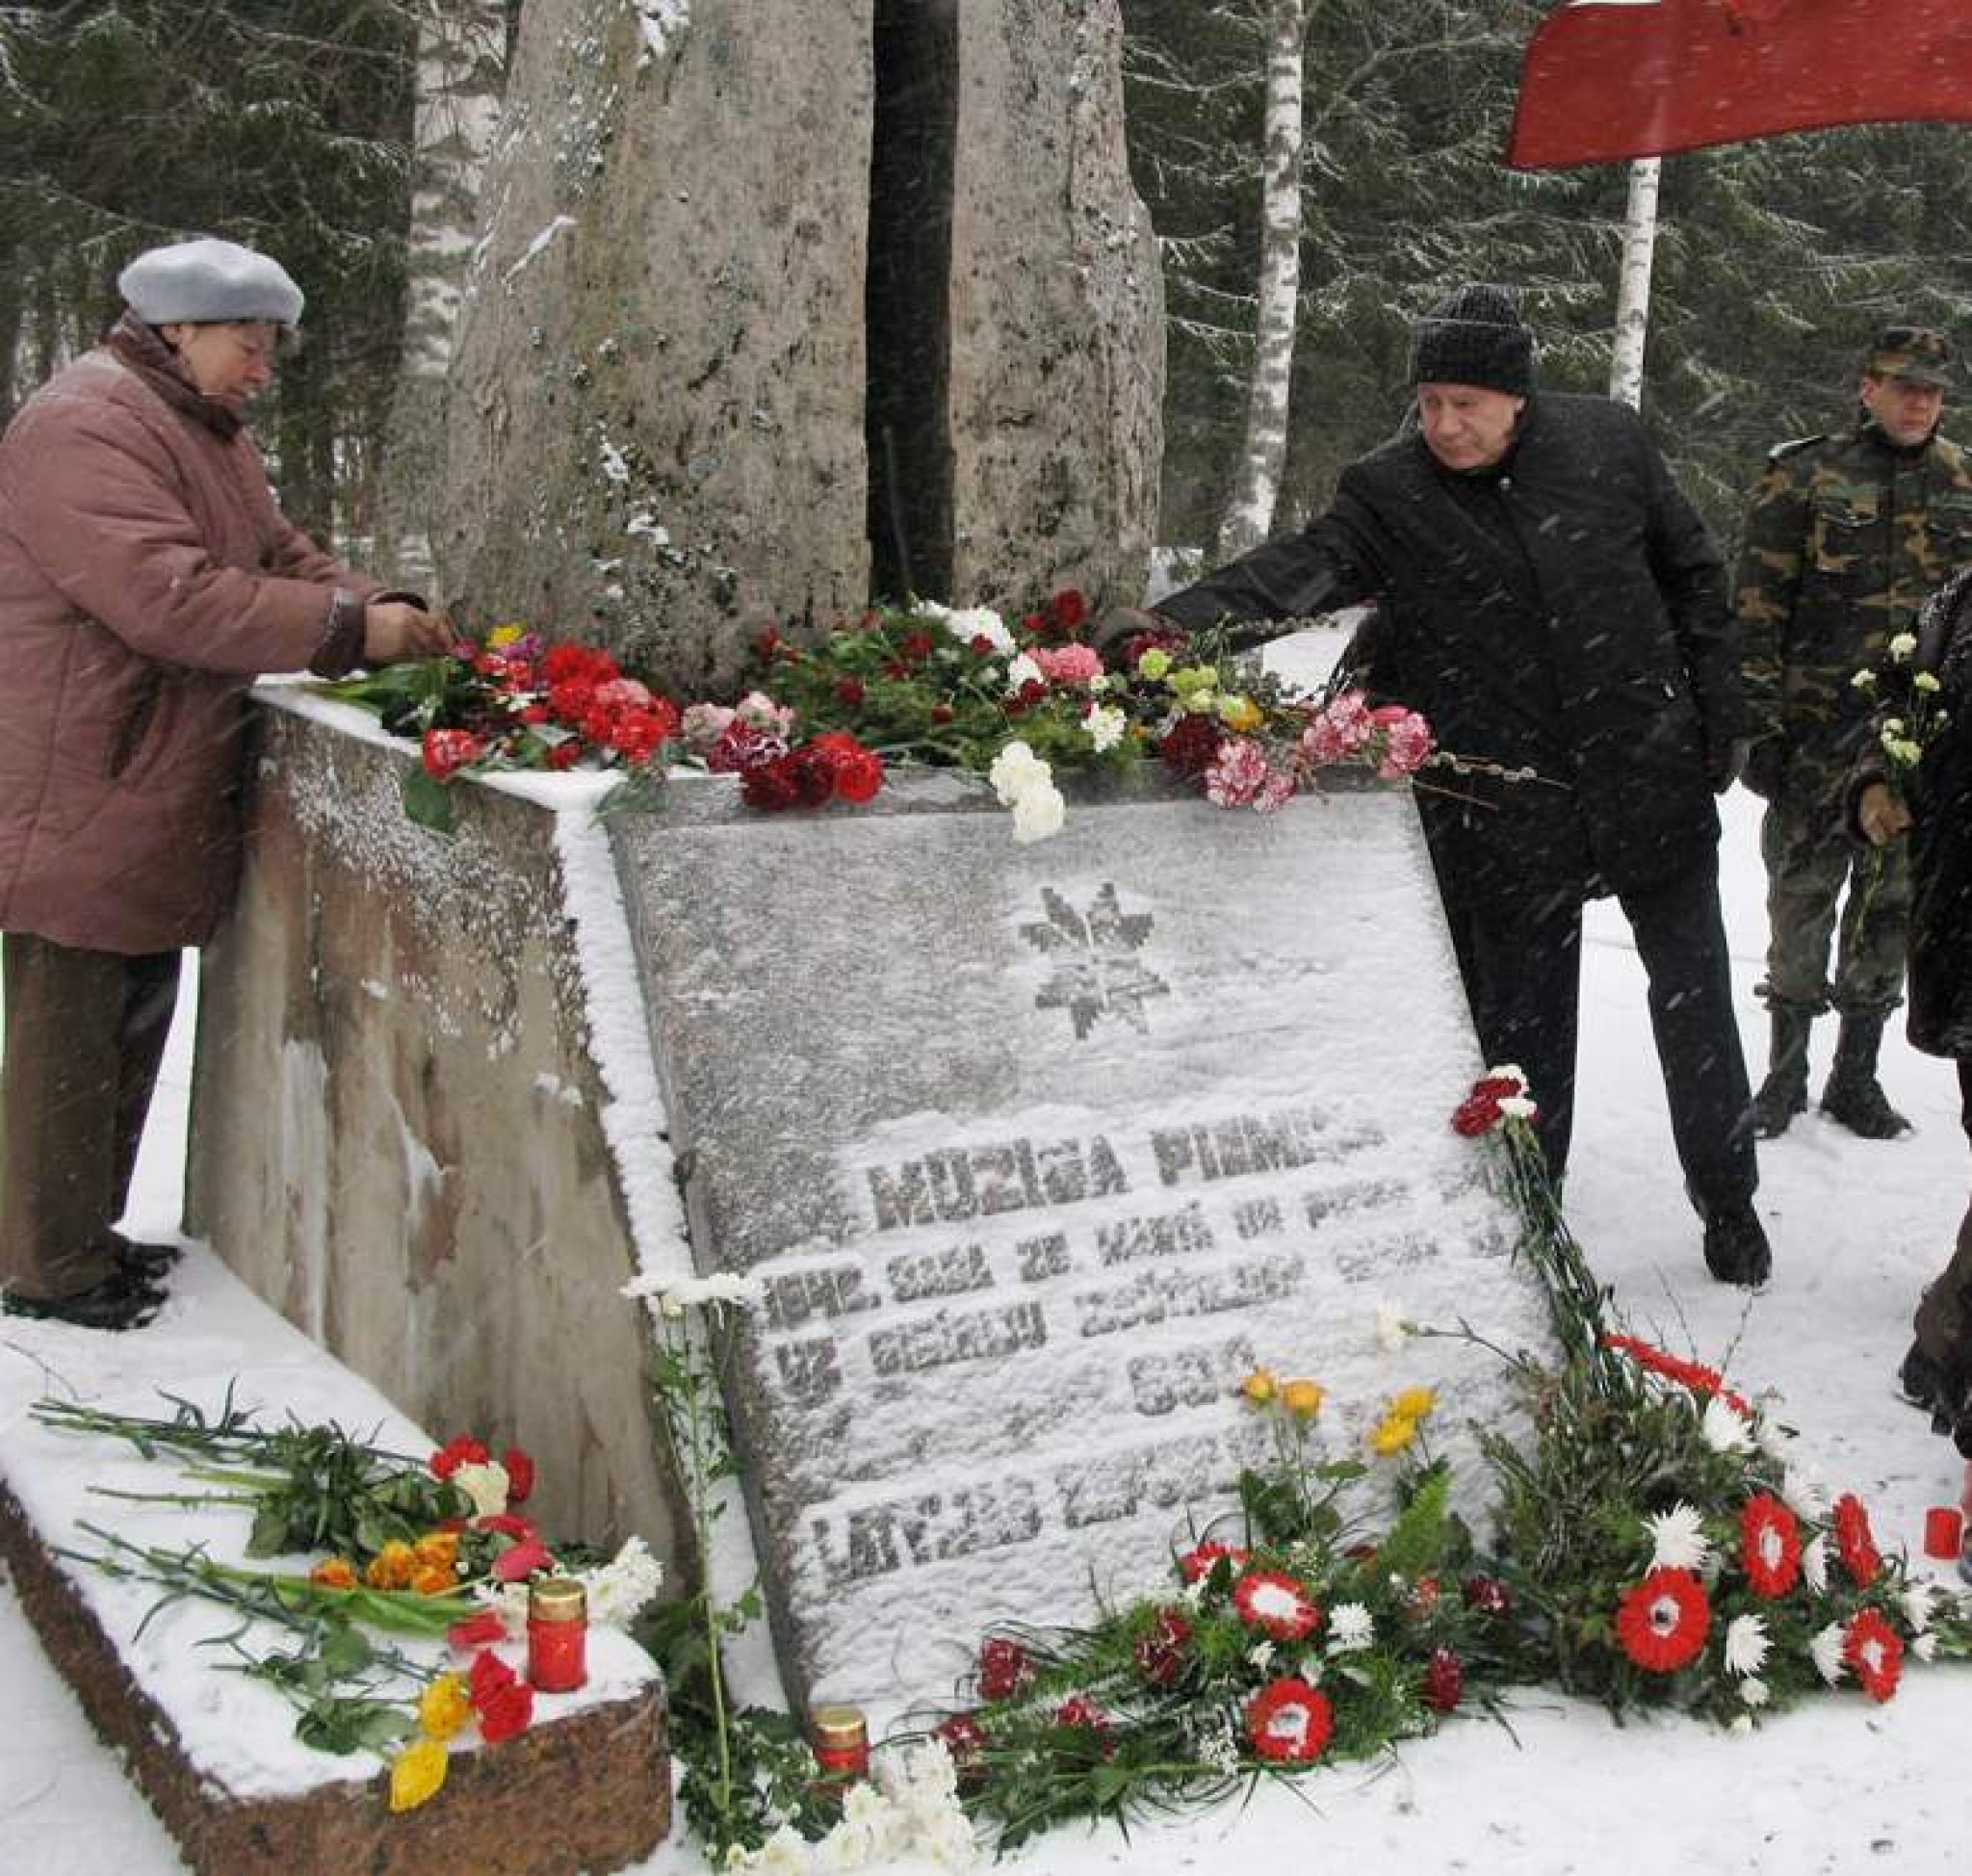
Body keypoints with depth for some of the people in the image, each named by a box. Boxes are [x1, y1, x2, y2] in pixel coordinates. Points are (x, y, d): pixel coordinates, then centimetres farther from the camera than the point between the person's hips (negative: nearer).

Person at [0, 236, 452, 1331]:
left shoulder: (204, 430, 18)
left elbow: (281, 559, 19)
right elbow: (169, 596, -26)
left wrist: (387, 619, 0)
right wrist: (351, 627, -23)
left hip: (156, 806, 10)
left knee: (129, 1028, 17)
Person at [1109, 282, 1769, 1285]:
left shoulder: (1608, 444, -3)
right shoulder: (1388, 490, -8)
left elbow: (1692, 573, 8)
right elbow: (1302, 567, -24)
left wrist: (1717, 713, 5)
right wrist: (1172, 620, -41)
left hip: (1653, 788, 1)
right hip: (1510, 818, -1)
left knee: (1696, 1006, 12)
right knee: (1521, 1026, 9)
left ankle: (1729, 1203, 32)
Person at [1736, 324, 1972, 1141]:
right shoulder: (1804, 476, -1)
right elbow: (1757, 607, -4)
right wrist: (1758, 722, -9)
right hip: (1819, 729, -3)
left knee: (1891, 900, 8)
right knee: (1802, 892, 3)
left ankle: (1857, 1074, 19)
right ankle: (1786, 1069, 16)